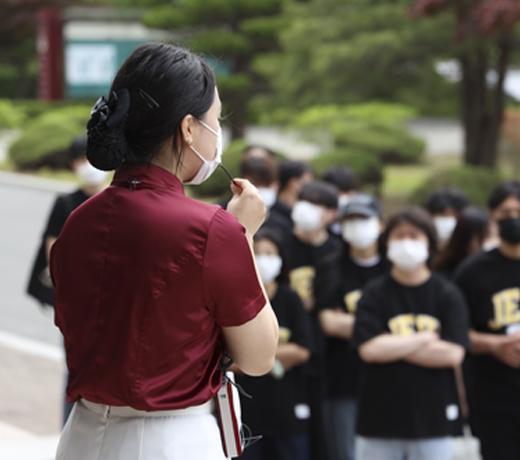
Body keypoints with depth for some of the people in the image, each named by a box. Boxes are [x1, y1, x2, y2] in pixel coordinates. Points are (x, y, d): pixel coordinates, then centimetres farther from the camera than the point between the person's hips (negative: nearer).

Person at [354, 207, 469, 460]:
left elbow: (453, 353, -10)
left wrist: (393, 346, -10)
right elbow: (369, 349, -14)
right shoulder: (374, 294, 0)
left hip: (432, 418, 0)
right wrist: (425, 339, -9)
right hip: (379, 419, 0)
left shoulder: (448, 295, 1)